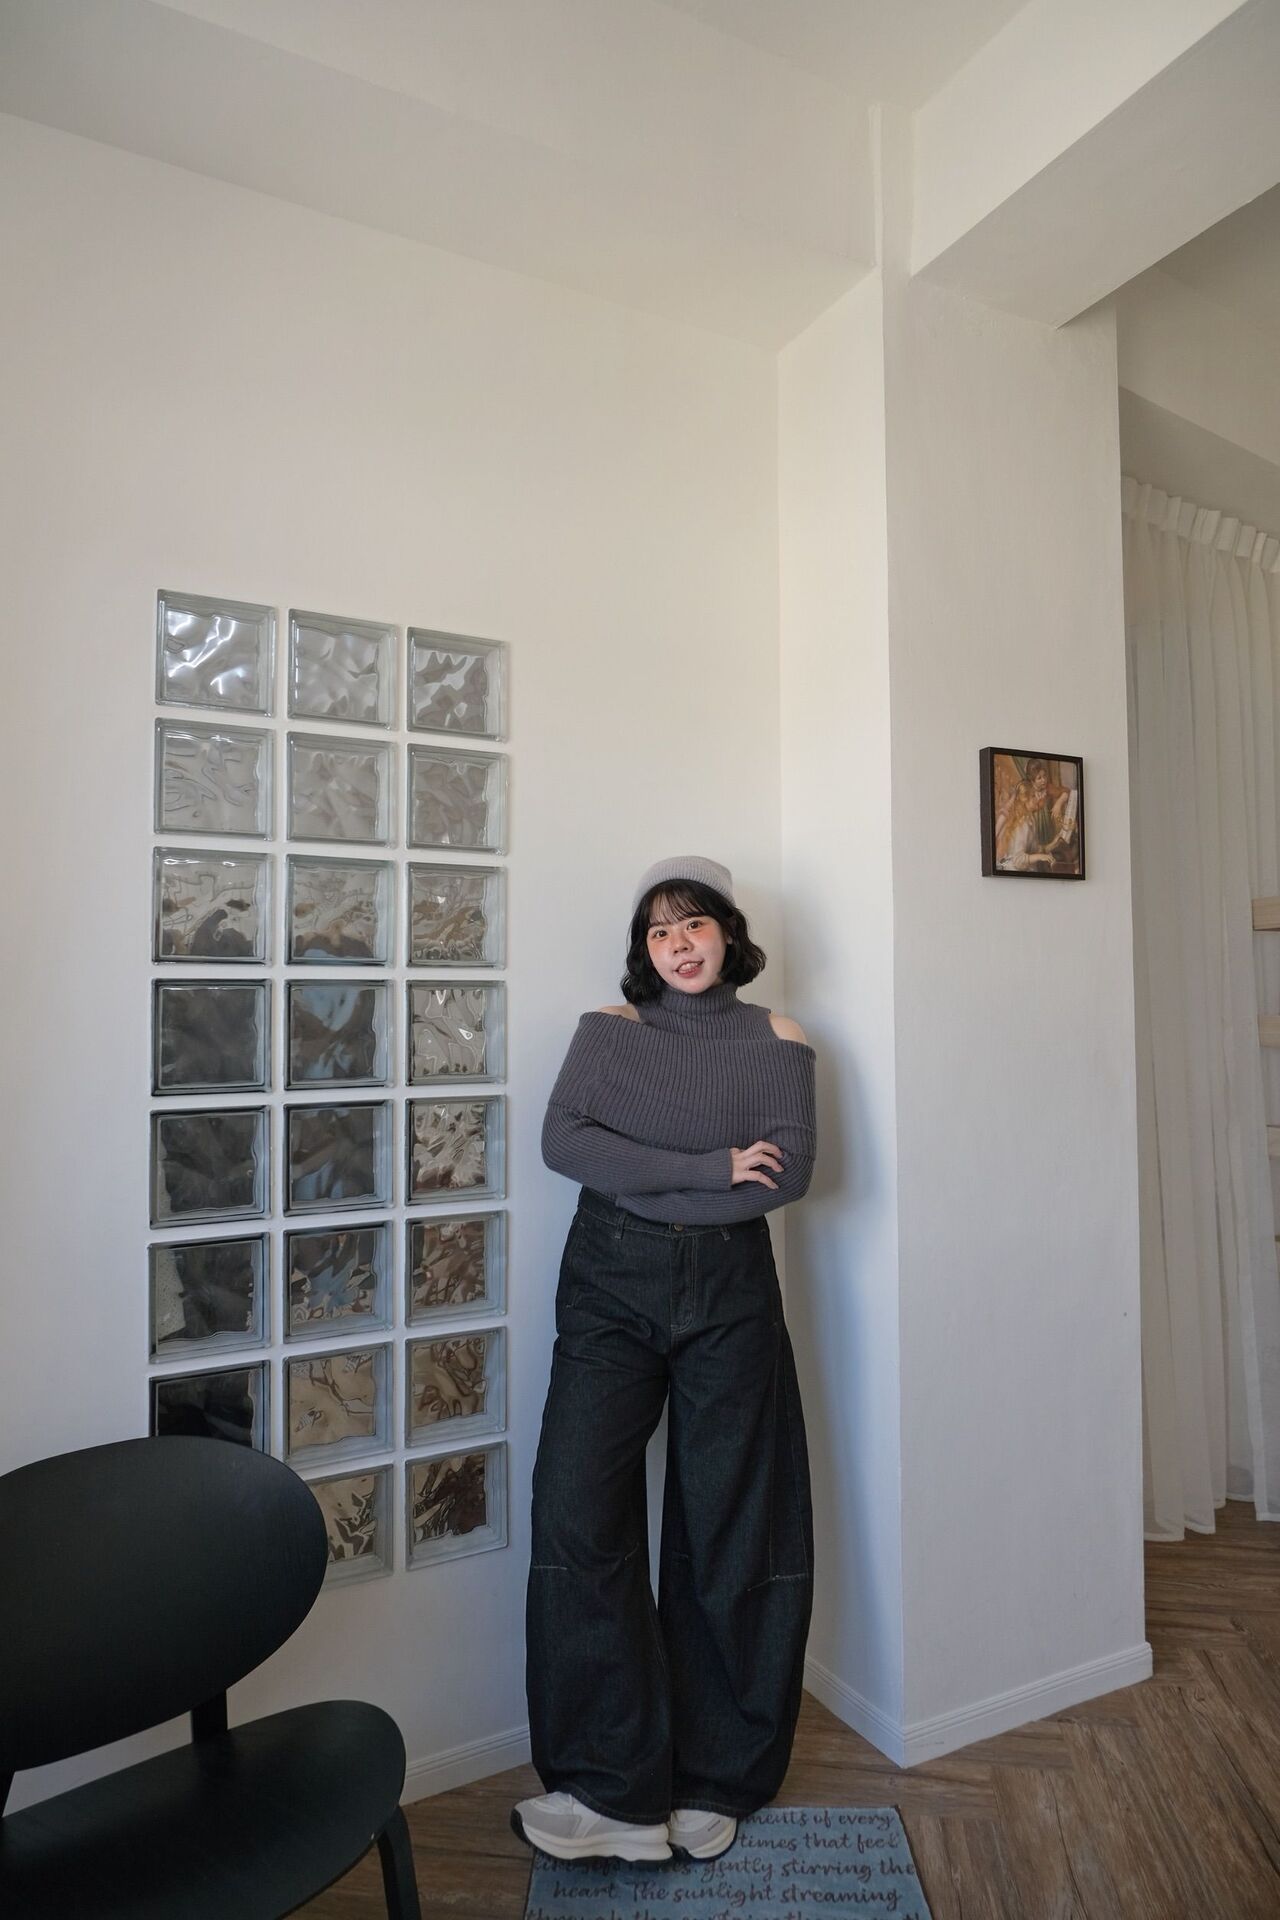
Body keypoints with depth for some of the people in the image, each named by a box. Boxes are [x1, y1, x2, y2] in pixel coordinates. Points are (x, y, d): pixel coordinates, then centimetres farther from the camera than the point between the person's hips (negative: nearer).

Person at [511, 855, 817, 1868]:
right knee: (580, 1516, -4)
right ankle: (614, 1788, 11)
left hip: (729, 1290, 0)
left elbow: (790, 1170, -8)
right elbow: (561, 1141, -10)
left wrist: (634, 1173, -10)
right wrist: (711, 1167, -15)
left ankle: (714, 1782, 26)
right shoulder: (608, 1029, 5)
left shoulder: (775, 1039, 4)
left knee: (730, 1528, 6)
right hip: (610, 1287, 1)